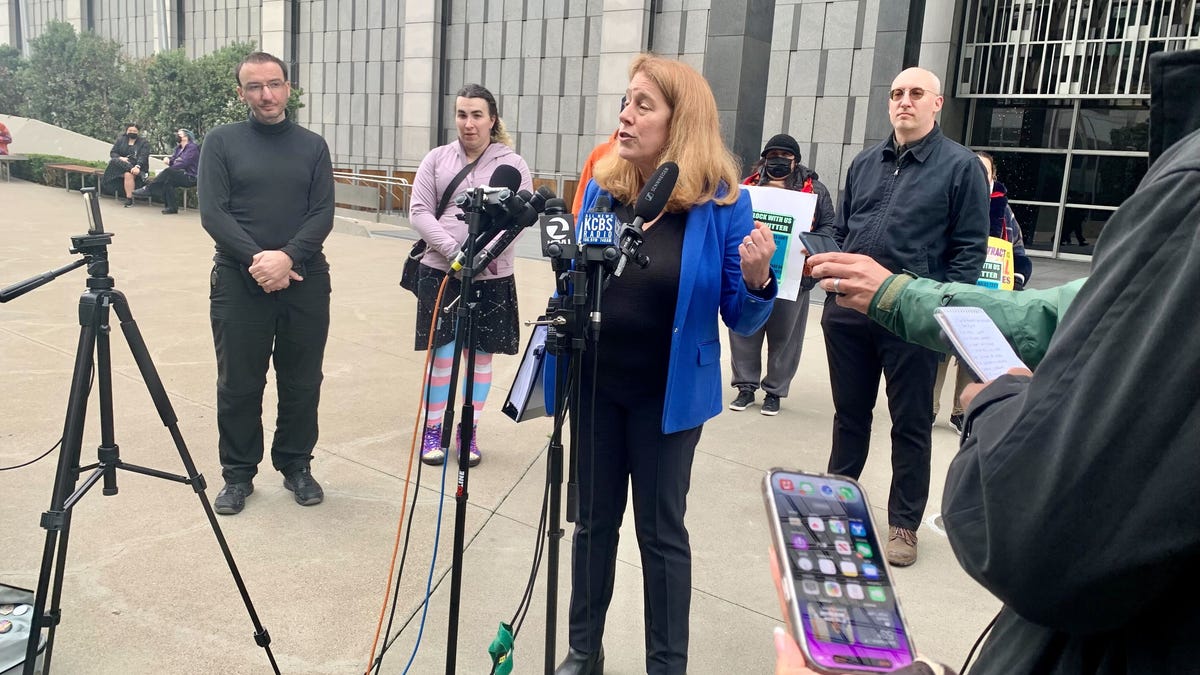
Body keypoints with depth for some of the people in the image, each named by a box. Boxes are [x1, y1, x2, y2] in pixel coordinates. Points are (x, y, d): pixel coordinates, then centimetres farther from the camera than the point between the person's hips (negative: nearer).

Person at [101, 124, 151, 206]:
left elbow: (143, 156, -10)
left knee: (128, 174, -36)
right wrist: (120, 158, -13)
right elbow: (112, 153, 10)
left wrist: (137, 166, -29)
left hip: (137, 166, -3)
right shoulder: (120, 140, 15)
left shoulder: (143, 143, 5)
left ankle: (129, 199, -34)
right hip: (121, 164, 3)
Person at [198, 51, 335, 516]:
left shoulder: (312, 146, 8)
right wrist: (256, 259, -15)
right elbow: (212, 212, -4)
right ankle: (238, 474, 21)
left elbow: (323, 214, 0)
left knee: (302, 383, 9)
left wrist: (287, 257, -15)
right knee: (238, 385, 6)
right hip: (238, 281, -1)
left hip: (305, 282, 1)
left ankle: (296, 465, 25)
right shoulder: (221, 142, 4)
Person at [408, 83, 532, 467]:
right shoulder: (436, 159, 7)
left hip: (492, 277, 0)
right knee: (442, 353, 2)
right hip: (440, 272, 0)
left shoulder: (513, 164, 3)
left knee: (481, 355, 7)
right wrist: (452, 250, -16)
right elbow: (419, 212, 0)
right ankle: (433, 428, 19)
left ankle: (469, 430, 22)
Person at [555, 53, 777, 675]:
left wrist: (756, 279, -29)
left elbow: (741, 320, -9)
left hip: (666, 394, -3)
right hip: (595, 385, 4)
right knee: (593, 520, 17)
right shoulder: (601, 186, -3)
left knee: (661, 531, 10)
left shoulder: (721, 203, -13)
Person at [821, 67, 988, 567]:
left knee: (911, 422, 7)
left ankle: (904, 524, 20)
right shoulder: (864, 164, 14)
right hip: (848, 310, 5)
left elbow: (969, 249, -5)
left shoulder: (960, 166, -1)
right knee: (849, 412, 16)